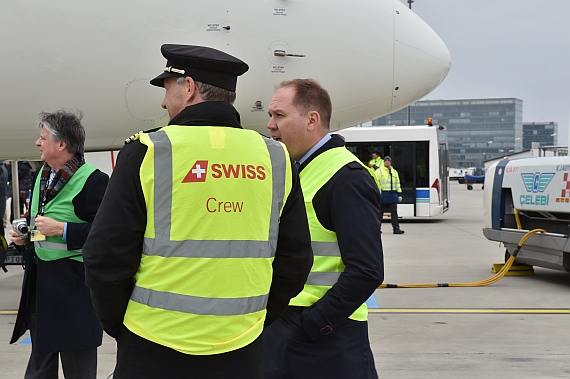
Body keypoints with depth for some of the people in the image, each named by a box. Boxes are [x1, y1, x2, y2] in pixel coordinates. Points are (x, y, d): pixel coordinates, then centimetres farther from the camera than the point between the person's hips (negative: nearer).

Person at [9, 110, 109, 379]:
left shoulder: (93, 180, -17)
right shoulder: (41, 175, 11)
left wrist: (62, 230, -24)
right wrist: (24, 234, 6)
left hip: (72, 283, -8)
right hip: (39, 276, 9)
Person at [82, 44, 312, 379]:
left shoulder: (147, 153, -9)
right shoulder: (275, 158, 1)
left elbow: (107, 257, -8)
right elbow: (295, 260, 4)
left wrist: (120, 327, 6)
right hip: (242, 352, 3)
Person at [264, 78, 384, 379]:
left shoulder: (347, 178, -15)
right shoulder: (293, 172, 12)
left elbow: (366, 272, -21)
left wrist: (313, 324, -18)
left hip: (326, 339, -8)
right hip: (279, 328, 8)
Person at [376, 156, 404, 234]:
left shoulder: (394, 172, 17)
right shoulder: (379, 171, 1)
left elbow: (397, 183, 19)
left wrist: (399, 194, 13)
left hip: (393, 195, 4)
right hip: (383, 195, -4)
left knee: (394, 212, -2)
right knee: (380, 212, 5)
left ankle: (396, 228, -5)